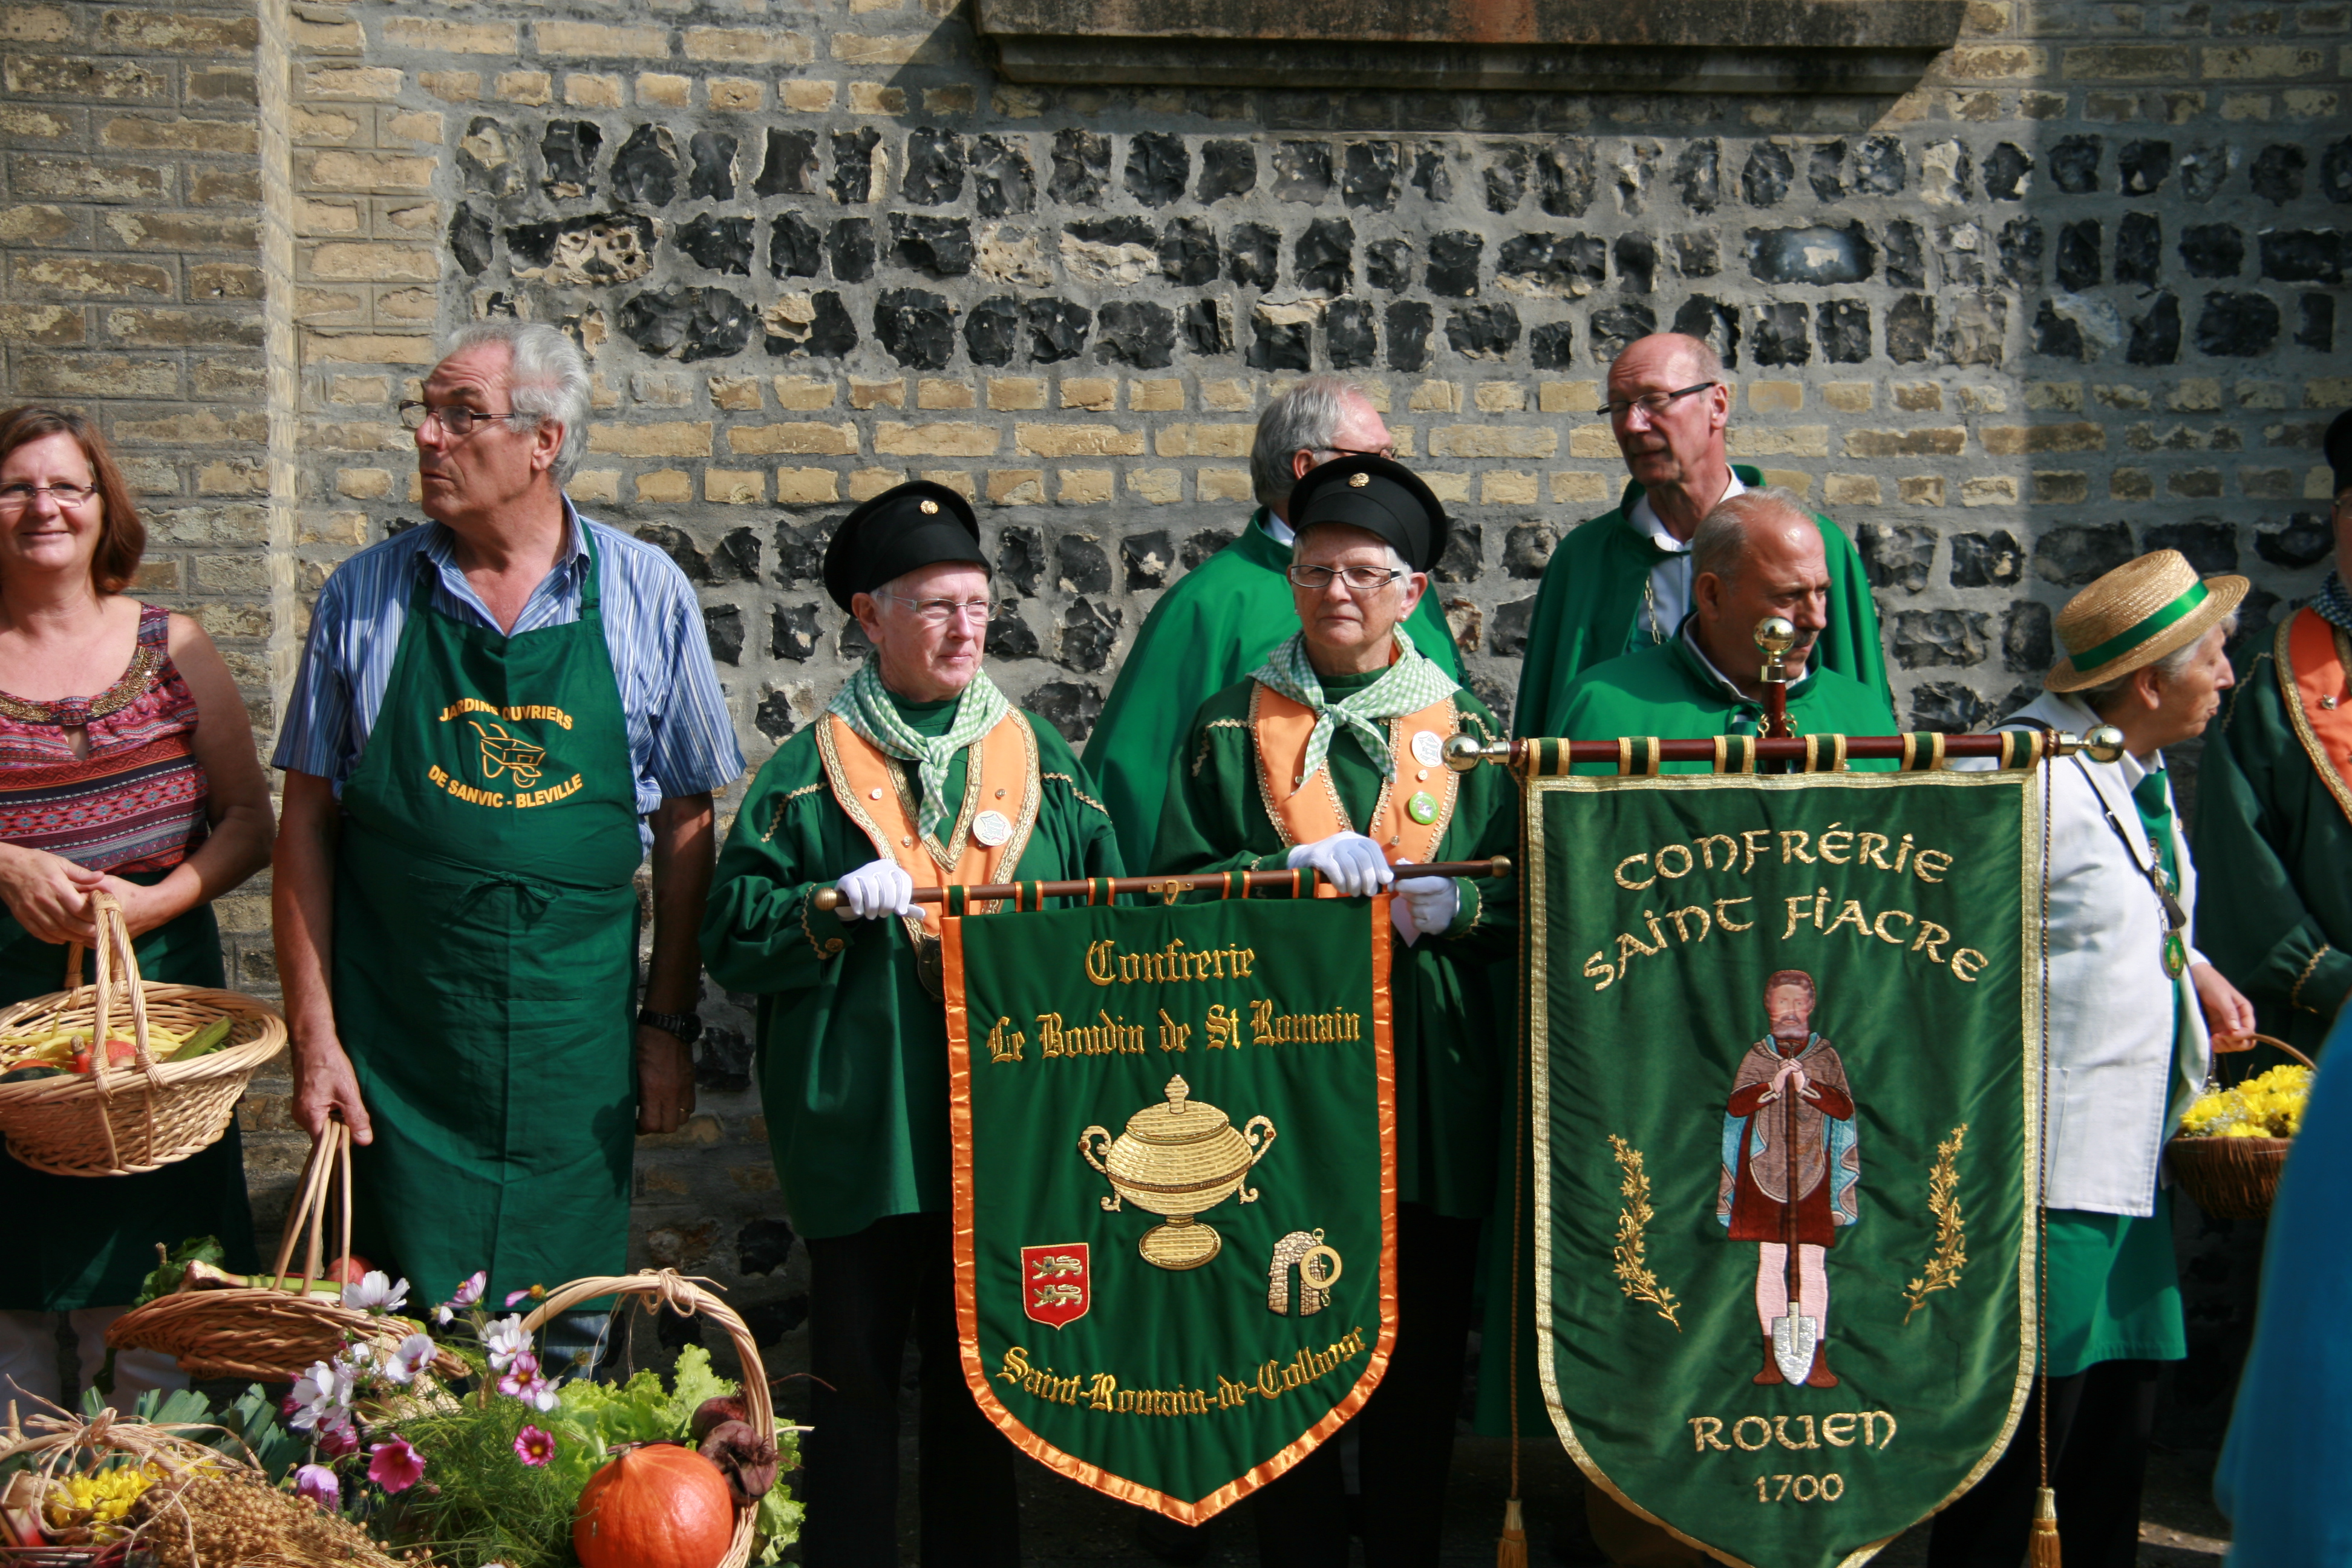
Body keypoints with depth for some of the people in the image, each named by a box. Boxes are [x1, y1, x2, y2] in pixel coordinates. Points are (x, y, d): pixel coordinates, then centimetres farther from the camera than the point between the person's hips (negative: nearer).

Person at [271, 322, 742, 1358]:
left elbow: (684, 824, 5)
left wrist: (668, 1021, 3)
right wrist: (313, 1033, -2)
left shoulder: (646, 596, 0)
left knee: (569, 1338, 8)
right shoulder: (365, 597, 1)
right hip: (398, 1039, 0)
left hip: (578, 1035, 0)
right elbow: (308, 820, 3)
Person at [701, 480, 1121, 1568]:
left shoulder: (1039, 757, 9)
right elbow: (732, 937, -2)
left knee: (983, 1365, 12)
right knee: (856, 1365, 4)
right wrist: (834, 905, -18)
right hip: (863, 1128, -2)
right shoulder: (811, 770, 1)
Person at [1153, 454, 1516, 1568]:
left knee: (1420, 1353, 5)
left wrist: (1451, 904, -14)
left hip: (1428, 1087, 1)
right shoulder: (1230, 730, 7)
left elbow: (1520, 906, 7)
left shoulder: (1469, 735, 9)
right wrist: (1295, 867, -15)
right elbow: (1176, 891, 1)